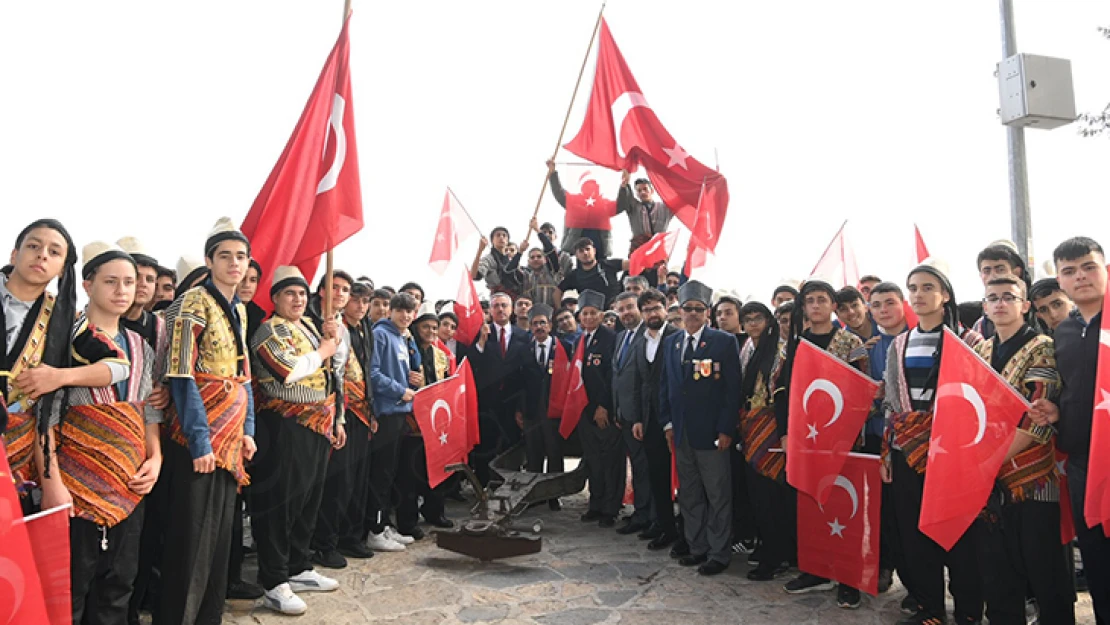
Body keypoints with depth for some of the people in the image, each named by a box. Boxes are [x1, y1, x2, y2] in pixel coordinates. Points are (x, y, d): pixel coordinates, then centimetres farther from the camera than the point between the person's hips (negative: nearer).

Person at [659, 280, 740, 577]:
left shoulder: (724, 341, -5)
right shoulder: (671, 343, 11)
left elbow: (733, 388, -8)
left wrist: (726, 429, -12)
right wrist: (668, 423, 8)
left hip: (711, 433, -5)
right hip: (681, 433, 5)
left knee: (718, 496, 3)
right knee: (689, 495, 14)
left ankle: (719, 553, 15)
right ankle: (698, 548, 26)